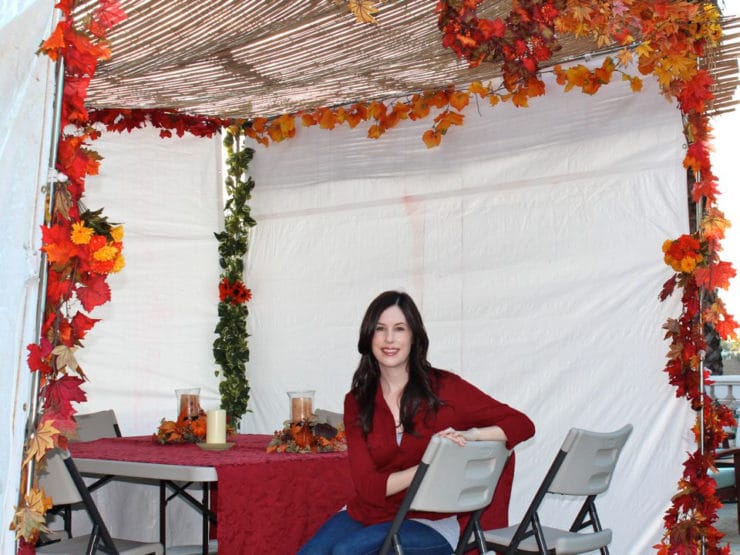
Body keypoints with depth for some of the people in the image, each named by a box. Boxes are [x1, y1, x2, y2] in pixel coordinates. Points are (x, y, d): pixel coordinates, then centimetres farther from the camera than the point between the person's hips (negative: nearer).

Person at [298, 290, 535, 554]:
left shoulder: (444, 388, -4)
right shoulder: (356, 401, 2)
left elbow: (522, 425, -4)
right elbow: (366, 485, -7)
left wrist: (470, 435, -22)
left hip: (427, 522, -3)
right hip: (365, 513, 3)